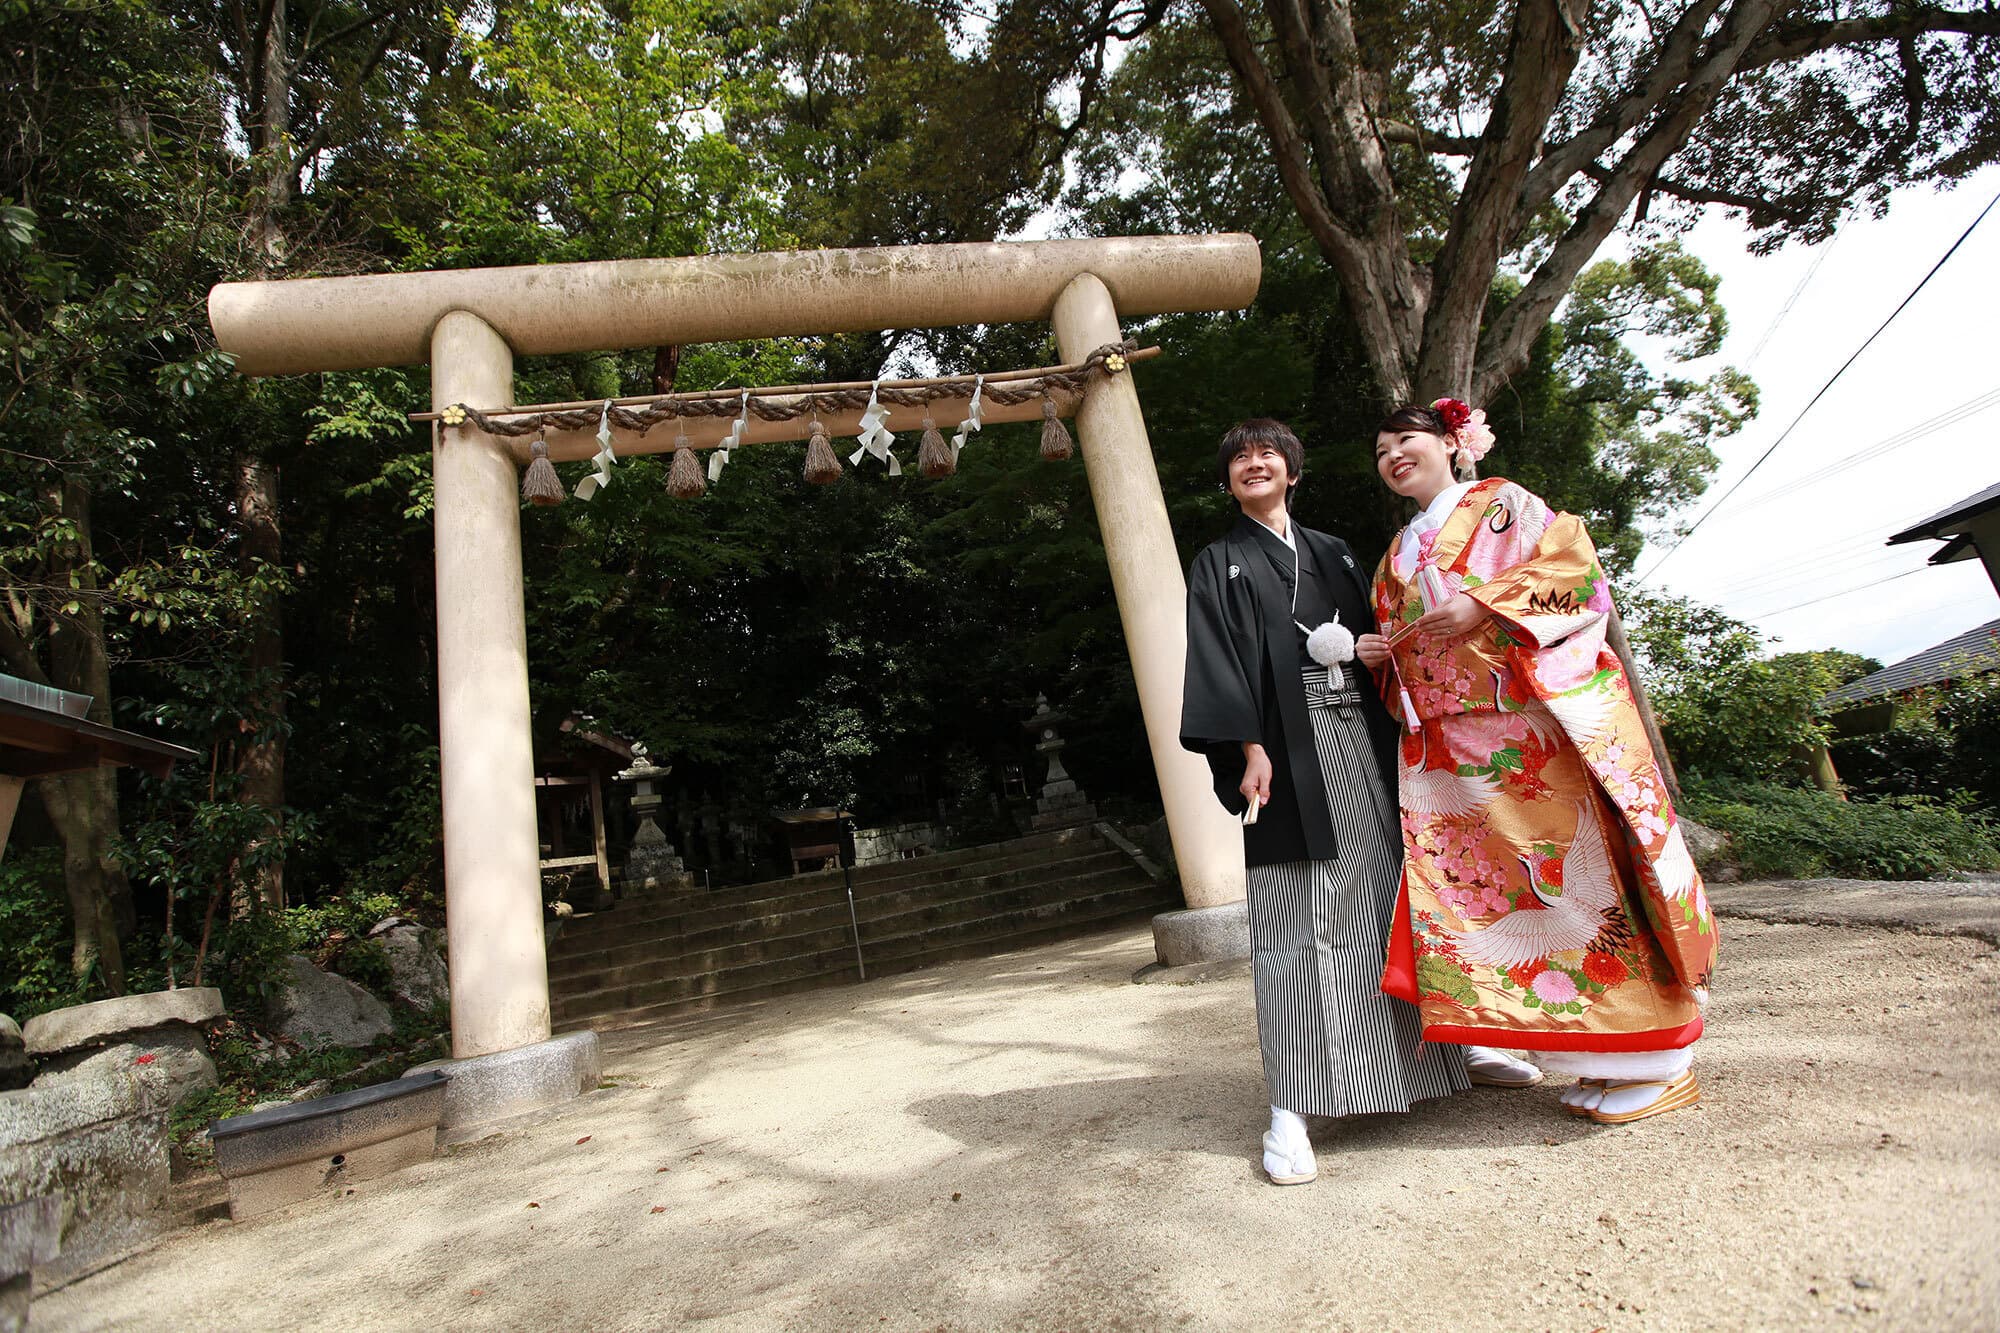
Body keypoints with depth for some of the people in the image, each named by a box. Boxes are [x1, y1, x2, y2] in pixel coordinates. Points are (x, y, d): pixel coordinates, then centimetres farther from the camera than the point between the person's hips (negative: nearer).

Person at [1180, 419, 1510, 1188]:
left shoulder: (1334, 555, 23)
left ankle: (1435, 1049, 26)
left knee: (1386, 900, 9)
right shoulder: (1220, 567, 9)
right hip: (1289, 753, -4)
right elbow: (1218, 664, -4)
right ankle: (1290, 1110, -6)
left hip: (1360, 741, 5)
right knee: (1294, 923, -9)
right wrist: (1249, 750, -16)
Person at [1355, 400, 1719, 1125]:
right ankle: (1599, 1058, 13)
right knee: (1506, 878, 2)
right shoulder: (1397, 556, 24)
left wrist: (1483, 604, -16)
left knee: (1581, 865, -7)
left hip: (1546, 723, -5)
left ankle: (1656, 1059, 5)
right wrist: (1379, 656, 2)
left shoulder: (1501, 501, 8)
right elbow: (1405, 651, 24)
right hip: (1453, 745, 6)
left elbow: (1574, 562, -6)